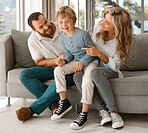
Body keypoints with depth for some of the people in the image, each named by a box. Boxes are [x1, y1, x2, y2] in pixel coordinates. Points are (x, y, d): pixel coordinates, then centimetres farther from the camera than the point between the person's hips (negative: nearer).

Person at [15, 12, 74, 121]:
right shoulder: (33, 40, -8)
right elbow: (39, 63, -3)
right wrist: (58, 60, -17)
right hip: (50, 68, 3)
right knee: (24, 75, -20)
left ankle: (32, 109, -27)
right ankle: (53, 104, -25)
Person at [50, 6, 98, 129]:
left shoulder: (83, 34, -18)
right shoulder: (62, 38, 2)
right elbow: (69, 53, 12)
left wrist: (82, 62, -22)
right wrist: (64, 60, -11)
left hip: (90, 61, -6)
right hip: (76, 61, 6)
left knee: (87, 80, -32)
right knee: (58, 70, -15)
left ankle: (84, 114, -24)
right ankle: (64, 103, -9)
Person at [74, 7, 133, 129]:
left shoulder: (123, 41, -16)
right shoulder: (98, 27, -5)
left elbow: (115, 66, -17)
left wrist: (100, 54, -29)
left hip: (112, 72, -4)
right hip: (95, 66, 4)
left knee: (96, 72, -40)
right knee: (77, 76, -31)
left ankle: (114, 112, -33)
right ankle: (103, 110, -31)